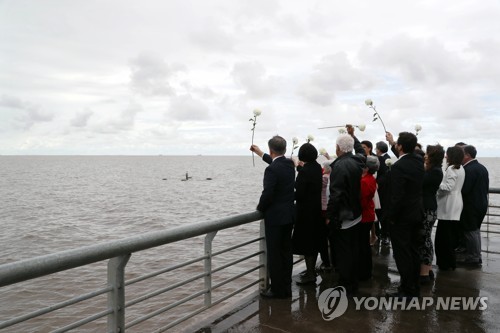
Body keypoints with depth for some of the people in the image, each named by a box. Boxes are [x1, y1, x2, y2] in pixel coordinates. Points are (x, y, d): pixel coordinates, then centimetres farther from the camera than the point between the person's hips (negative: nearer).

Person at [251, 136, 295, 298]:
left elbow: (267, 194, -22)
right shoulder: (290, 164, 5)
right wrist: (260, 154, 37)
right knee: (286, 252, 14)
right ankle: (286, 288, 23)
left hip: (274, 217, -8)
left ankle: (277, 290, 10)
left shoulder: (271, 169, -19)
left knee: (274, 254, 2)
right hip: (289, 215, 8)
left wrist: (260, 208, -2)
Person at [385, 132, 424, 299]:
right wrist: (392, 143, 27)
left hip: (402, 216, -8)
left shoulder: (398, 167, -22)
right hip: (416, 214, 8)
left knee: (402, 254, 2)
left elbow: (396, 196, -23)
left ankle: (407, 291, 11)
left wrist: (391, 216, -12)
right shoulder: (419, 161, 2)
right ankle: (415, 288, 29)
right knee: (413, 252, 17)